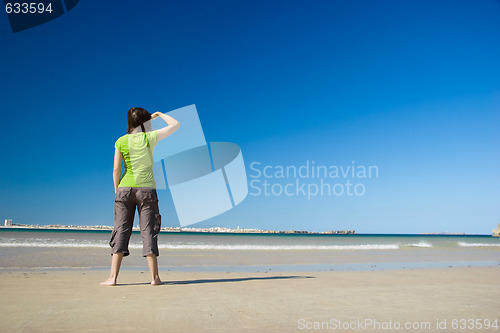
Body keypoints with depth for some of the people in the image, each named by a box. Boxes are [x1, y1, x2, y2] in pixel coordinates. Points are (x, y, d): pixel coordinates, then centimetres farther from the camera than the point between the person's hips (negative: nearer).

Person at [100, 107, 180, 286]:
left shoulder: (121, 141, 2)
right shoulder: (149, 137, -2)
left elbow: (116, 169, 0)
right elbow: (175, 125, 5)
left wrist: (117, 190, 9)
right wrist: (160, 114, 18)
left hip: (125, 189, 2)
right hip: (146, 189, -1)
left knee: (121, 230, 5)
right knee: (148, 231, 2)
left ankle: (113, 277, 5)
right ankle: (154, 277, 6)